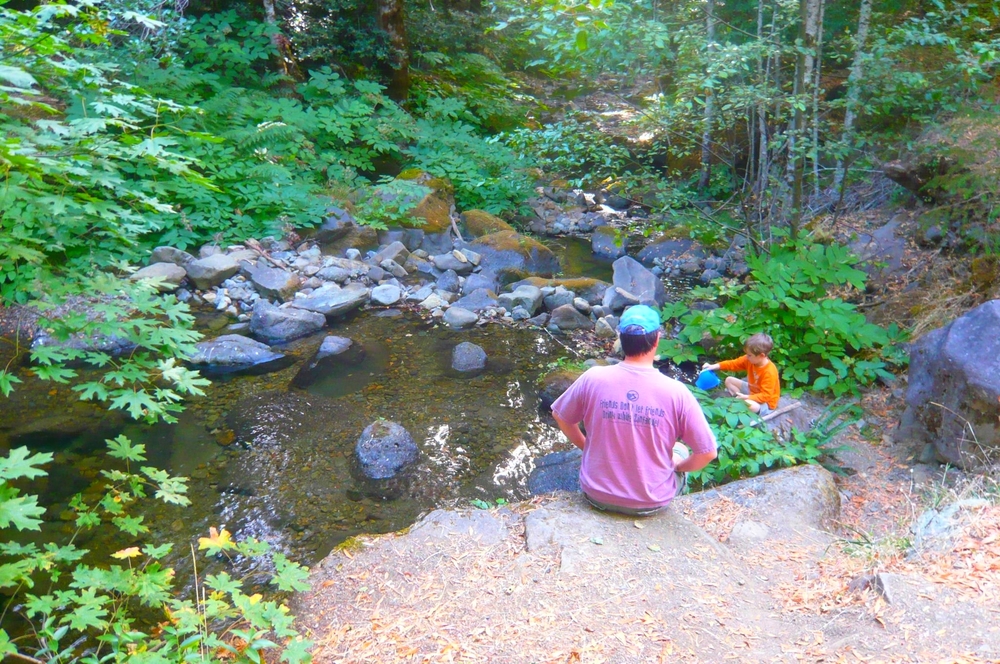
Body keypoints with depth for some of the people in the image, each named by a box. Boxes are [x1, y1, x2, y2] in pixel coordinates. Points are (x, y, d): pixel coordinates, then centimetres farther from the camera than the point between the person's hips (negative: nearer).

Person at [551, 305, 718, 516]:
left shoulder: (593, 378, -16)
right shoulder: (676, 392, -20)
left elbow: (560, 416, 1)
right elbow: (707, 453, -12)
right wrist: (678, 466, 7)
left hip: (598, 495, 1)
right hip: (651, 502, -1)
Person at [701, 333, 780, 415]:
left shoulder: (769, 372, -31)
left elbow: (766, 396, -30)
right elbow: (733, 364, -5)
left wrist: (747, 397, -35)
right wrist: (714, 366, -16)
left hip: (765, 402, -8)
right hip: (752, 390, 8)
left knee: (750, 405, -40)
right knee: (729, 380, 5)